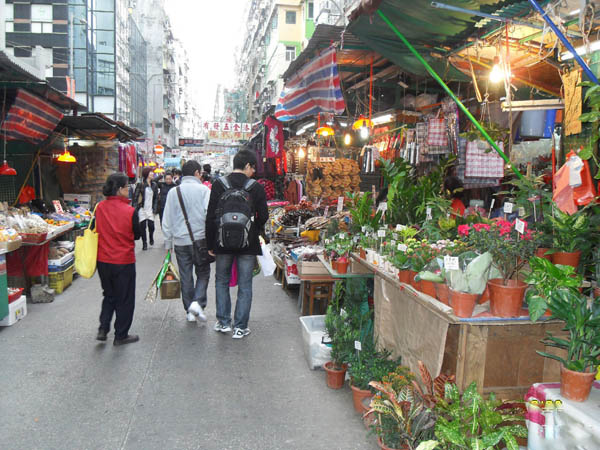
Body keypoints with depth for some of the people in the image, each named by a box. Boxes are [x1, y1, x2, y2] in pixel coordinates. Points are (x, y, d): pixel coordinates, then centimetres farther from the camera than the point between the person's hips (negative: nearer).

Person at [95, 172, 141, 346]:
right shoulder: (130, 211, -17)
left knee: (109, 295, 24)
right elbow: (137, 235, -4)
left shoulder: (99, 208, -5)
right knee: (125, 299, 11)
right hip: (124, 262, -4)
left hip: (103, 260, 5)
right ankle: (121, 336, 20)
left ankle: (103, 328, 19)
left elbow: (95, 230, 8)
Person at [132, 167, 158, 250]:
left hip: (150, 210, 3)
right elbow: (135, 197, -4)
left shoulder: (154, 185, 7)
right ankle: (144, 243, 15)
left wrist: (154, 210, 3)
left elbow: (156, 198, 9)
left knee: (151, 226, -1)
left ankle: (151, 238, 30)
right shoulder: (140, 184, -4)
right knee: (143, 227, 1)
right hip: (142, 210, -2)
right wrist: (135, 209, -10)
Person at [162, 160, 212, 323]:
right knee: (203, 273, 11)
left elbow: (167, 221, 7)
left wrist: (168, 243, 13)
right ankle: (198, 302, -8)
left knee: (185, 277, 11)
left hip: (180, 241, 3)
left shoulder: (173, 192, 5)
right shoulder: (204, 190, -6)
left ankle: (190, 311, 17)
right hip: (200, 239, -3)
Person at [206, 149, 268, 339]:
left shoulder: (218, 185, -3)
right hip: (248, 244, -1)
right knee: (245, 285, 7)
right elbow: (263, 217, -3)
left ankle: (223, 322, 21)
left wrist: (210, 244, 4)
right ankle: (240, 327, 10)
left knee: (222, 282, 18)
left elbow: (211, 217, -4)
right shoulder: (256, 187, -6)